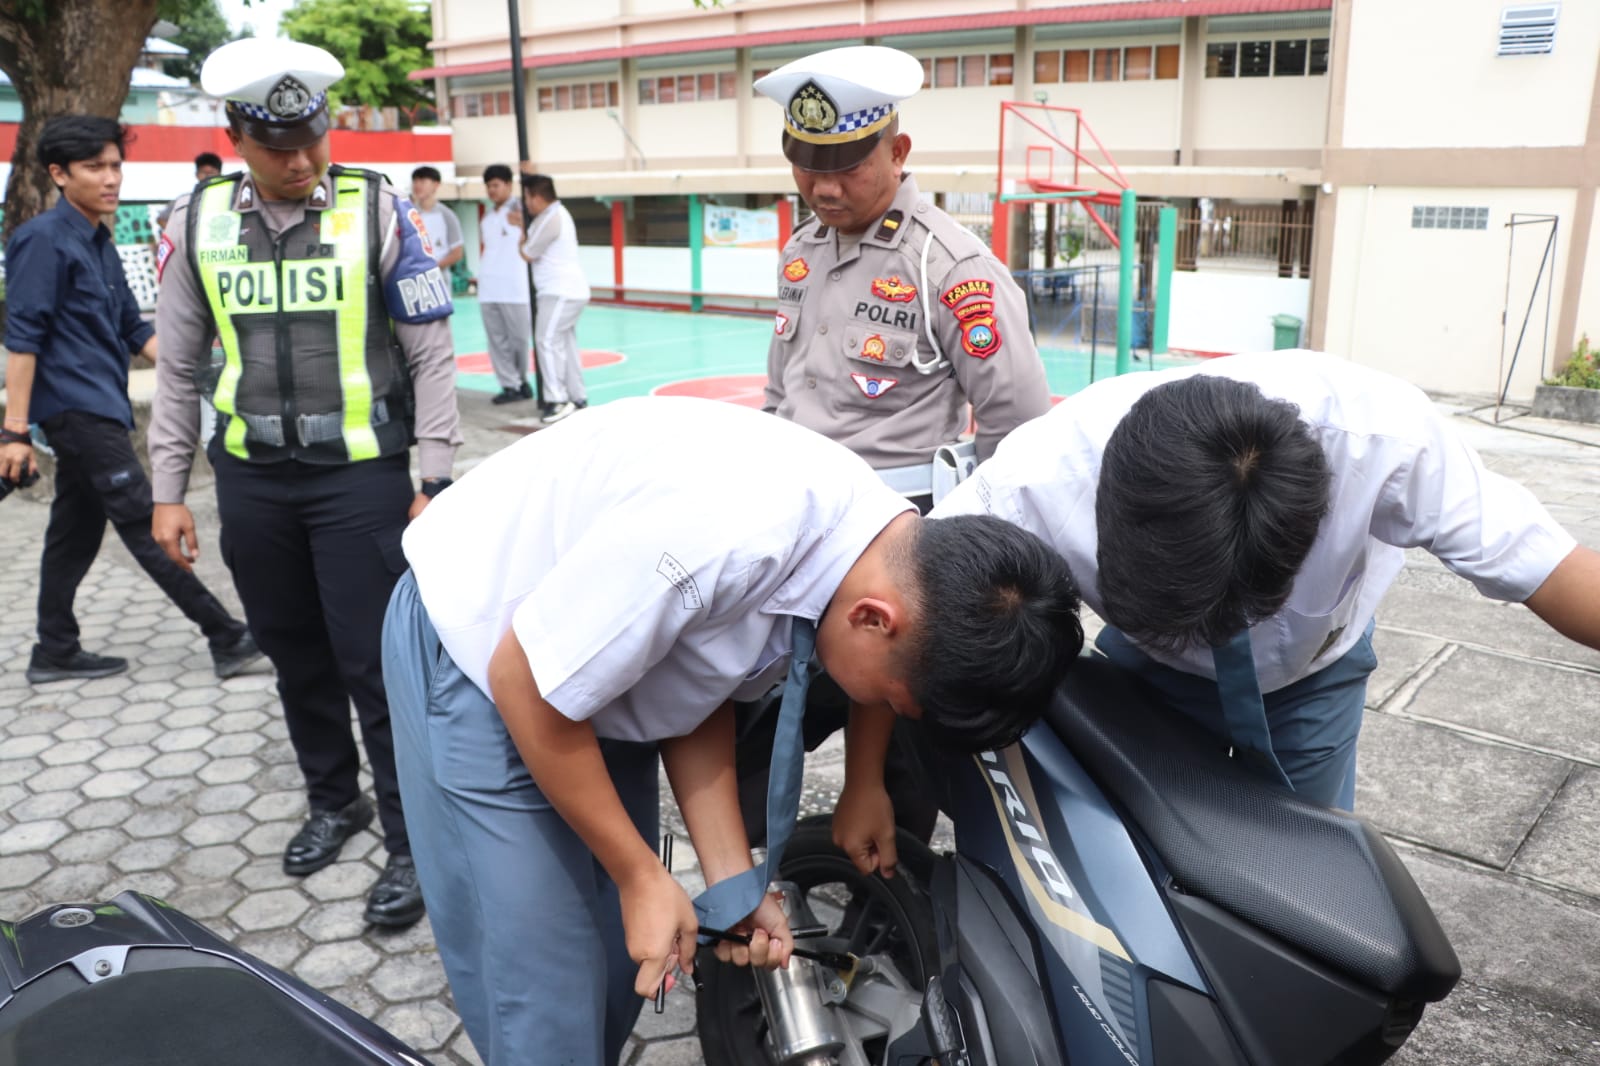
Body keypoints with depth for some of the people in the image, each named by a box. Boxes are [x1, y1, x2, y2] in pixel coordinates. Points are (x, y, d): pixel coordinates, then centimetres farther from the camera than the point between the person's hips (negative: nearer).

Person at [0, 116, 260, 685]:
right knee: (145, 527, -8)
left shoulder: (99, 243, 15)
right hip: (77, 409, -9)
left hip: (97, 411, 9)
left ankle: (55, 652, 23)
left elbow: (133, 329, 18)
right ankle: (228, 639, -7)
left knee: (77, 531, 13)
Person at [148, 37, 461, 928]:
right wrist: (169, 493, 8)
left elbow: (431, 353, -5)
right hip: (252, 479, 4)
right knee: (295, 655, 16)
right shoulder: (199, 223, 3)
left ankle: (412, 841, 12)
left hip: (362, 473, -4)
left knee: (374, 663, -2)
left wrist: (435, 481, -8)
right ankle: (333, 800, 37)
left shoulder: (377, 209, -6)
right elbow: (179, 368, 10)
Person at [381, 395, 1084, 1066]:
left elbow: (698, 691, -1)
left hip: (601, 644, 7)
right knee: (548, 1004, -2)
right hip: (478, 655, -7)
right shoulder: (731, 536, -39)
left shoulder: (890, 545, -11)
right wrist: (642, 877, -16)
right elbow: (527, 685, -26)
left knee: (620, 966, 13)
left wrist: (731, 880, -6)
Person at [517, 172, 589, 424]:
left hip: (561, 293, -10)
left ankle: (558, 400, -14)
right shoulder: (558, 212, 16)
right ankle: (578, 399, 16)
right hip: (568, 290, 10)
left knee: (548, 342, -12)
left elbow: (528, 254, -9)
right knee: (566, 344, 12)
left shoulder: (550, 219, -15)